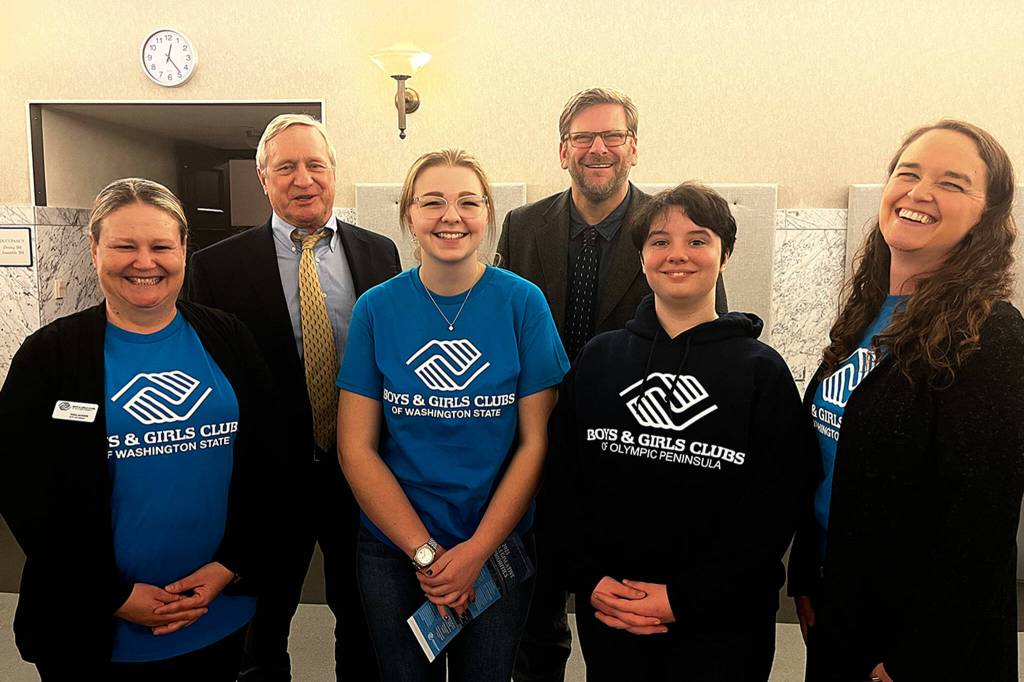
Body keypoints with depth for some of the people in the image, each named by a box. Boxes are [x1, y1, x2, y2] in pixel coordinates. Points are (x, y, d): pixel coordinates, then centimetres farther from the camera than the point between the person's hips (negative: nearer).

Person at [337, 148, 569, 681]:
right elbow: (356, 448, -7)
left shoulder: (523, 303, -9)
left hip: (498, 546, 0)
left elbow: (535, 442, -8)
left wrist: (475, 551, -13)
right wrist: (425, 552, -12)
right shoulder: (376, 308, -7)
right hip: (393, 548, 1)